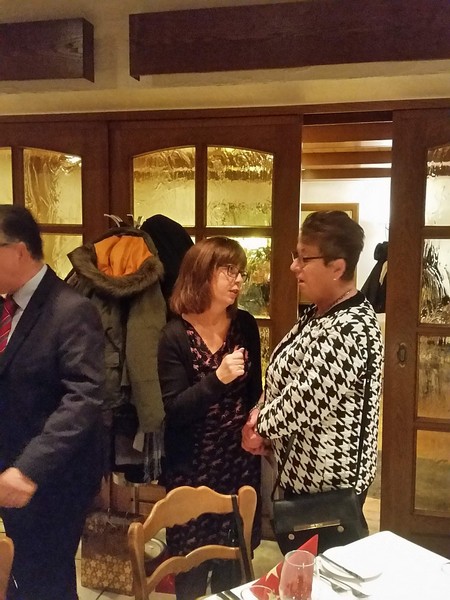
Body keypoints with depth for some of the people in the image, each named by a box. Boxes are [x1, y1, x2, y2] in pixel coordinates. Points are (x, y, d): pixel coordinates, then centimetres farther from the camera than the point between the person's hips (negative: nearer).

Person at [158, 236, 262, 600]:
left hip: (241, 459, 4)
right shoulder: (176, 335, -14)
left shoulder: (245, 325, 1)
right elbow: (173, 411, -17)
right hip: (193, 464, -4)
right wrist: (217, 378, -28)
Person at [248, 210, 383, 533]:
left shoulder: (346, 331, -29)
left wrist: (259, 423, -9)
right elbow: (286, 378, 11)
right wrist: (261, 415, -5)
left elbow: (301, 405, -28)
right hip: (306, 470, 9)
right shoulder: (320, 312, 3)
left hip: (329, 480, -9)